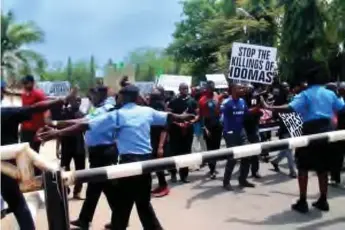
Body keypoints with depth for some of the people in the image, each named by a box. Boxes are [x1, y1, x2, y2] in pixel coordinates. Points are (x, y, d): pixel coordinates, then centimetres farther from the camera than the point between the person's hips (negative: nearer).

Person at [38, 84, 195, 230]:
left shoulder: (117, 115, -5)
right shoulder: (147, 111, 7)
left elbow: (86, 125, -11)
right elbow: (169, 117, 21)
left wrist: (58, 133, -11)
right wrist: (185, 118, 40)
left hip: (129, 161, -5)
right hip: (146, 159, 5)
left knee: (122, 205, 5)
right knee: (144, 202, 22)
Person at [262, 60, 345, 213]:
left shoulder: (306, 94, -8)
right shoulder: (330, 94, 8)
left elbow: (290, 108, -23)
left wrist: (269, 107, -24)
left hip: (311, 131, -5)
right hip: (327, 130, 6)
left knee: (303, 167, 3)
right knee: (323, 168, 14)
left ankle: (302, 202, 3)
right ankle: (323, 201, 21)